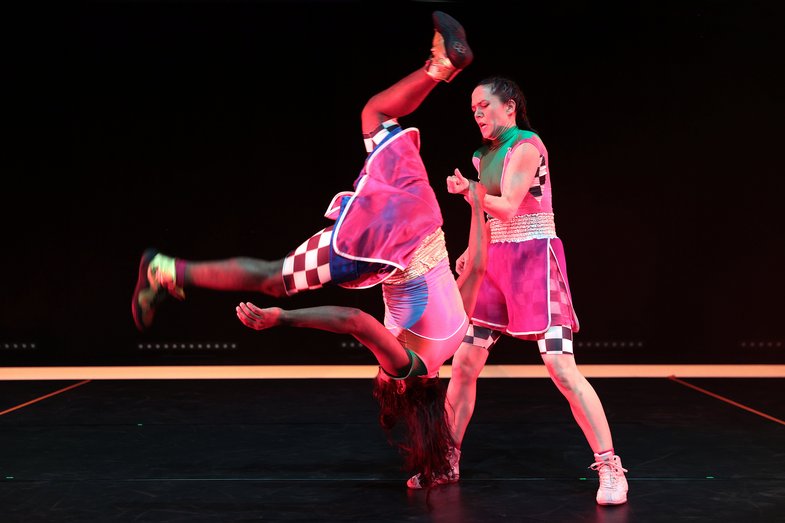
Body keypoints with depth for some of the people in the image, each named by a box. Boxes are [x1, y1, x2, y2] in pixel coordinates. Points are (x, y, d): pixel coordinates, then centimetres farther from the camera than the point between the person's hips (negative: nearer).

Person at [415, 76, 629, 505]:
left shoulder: (526, 146, -9)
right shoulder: (483, 156, 14)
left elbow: (508, 207, -20)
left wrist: (469, 191, -32)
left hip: (533, 258, -7)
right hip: (496, 261, 8)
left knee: (560, 365, -15)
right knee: (464, 363, 3)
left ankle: (610, 469, -7)